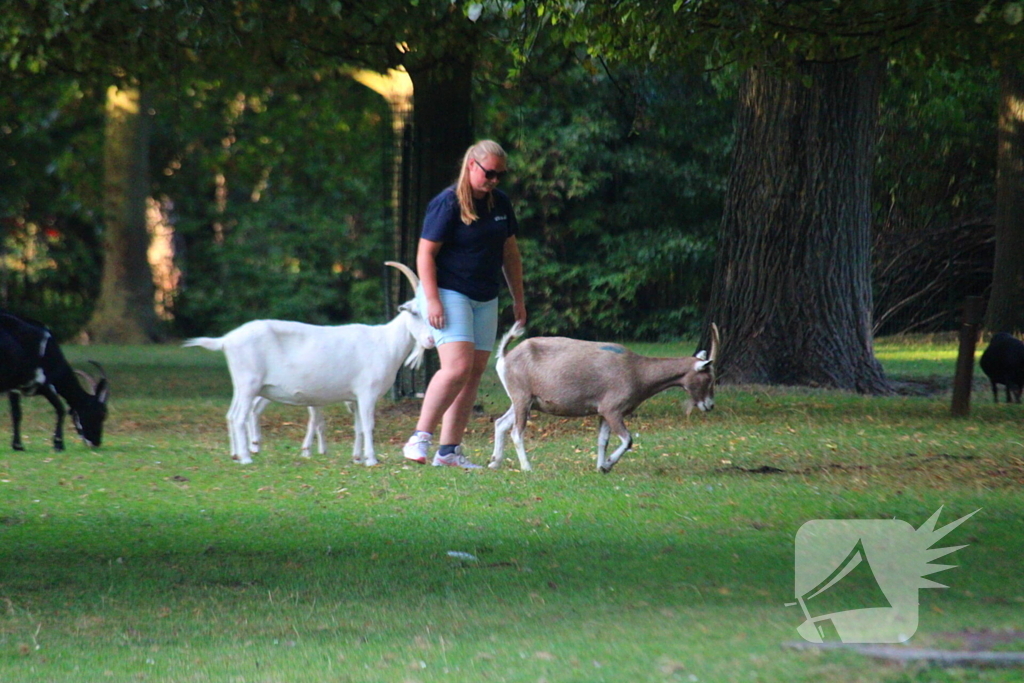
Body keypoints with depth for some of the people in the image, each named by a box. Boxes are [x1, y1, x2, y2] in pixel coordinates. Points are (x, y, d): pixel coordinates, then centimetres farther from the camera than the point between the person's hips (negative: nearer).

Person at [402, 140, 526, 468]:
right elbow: (426, 253, -12)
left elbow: (510, 252, 20)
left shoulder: (500, 203, 11)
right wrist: (432, 299, -20)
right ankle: (420, 438, -14)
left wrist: (518, 299, 18)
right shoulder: (447, 204, -11)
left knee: (475, 373, 3)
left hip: (484, 299, 8)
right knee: (458, 367, -20)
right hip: (448, 293, -8)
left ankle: (449, 450, 6)